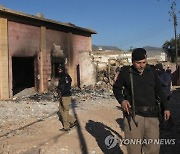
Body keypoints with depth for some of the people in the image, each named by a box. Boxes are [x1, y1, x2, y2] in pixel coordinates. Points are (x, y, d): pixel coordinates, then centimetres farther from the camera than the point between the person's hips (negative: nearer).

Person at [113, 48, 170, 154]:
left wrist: (166, 107, 14)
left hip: (152, 115, 3)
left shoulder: (152, 71, 7)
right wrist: (121, 100, -7)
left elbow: (159, 90, 16)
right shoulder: (125, 72, -1)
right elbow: (116, 88, 11)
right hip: (133, 115, -3)